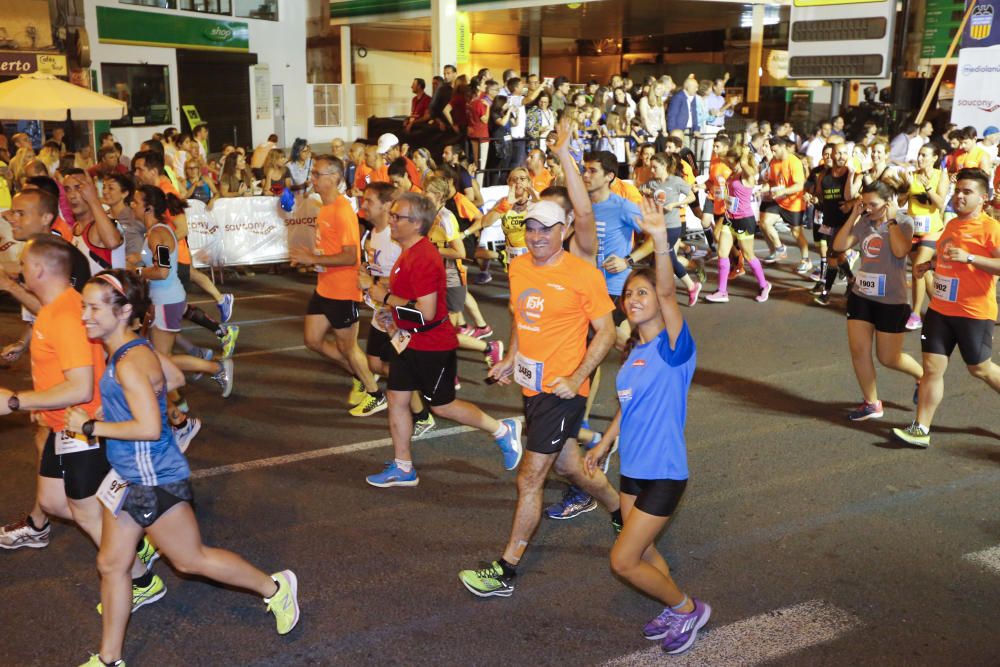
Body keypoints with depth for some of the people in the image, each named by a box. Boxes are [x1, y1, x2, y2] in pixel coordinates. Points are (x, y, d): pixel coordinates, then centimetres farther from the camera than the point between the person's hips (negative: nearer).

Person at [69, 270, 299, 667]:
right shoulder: (128, 351, 4)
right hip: (129, 477, 10)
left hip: (153, 482, -10)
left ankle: (274, 588, 26)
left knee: (191, 559, 8)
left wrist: (90, 426, -20)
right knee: (111, 564, 15)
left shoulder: (130, 363, -25)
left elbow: (148, 427, -29)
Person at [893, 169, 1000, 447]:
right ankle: (921, 429, 4)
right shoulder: (952, 224, 11)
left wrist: (969, 258, -30)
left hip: (974, 312, -6)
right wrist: (931, 265, 16)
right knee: (932, 367, 2)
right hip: (940, 309, 6)